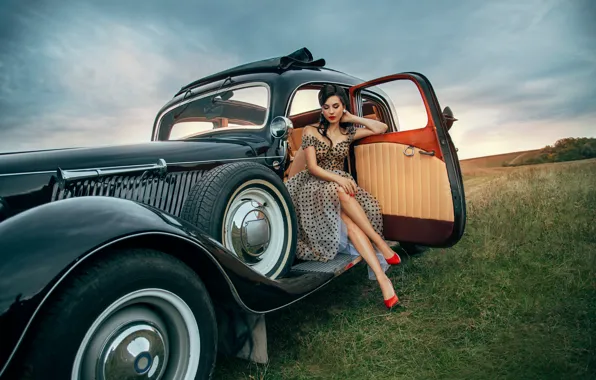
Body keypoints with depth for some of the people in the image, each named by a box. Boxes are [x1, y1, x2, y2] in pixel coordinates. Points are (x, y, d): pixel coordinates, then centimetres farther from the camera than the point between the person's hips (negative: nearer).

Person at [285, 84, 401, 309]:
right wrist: (338, 178, -24)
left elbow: (381, 128, 12)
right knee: (341, 194, -39)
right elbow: (312, 167, -8)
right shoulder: (310, 131, 1)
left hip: (339, 185, 3)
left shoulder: (348, 132, 13)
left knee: (349, 221, -33)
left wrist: (352, 118, 7)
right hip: (314, 187, -2)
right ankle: (382, 246, -33)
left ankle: (381, 278, -38)